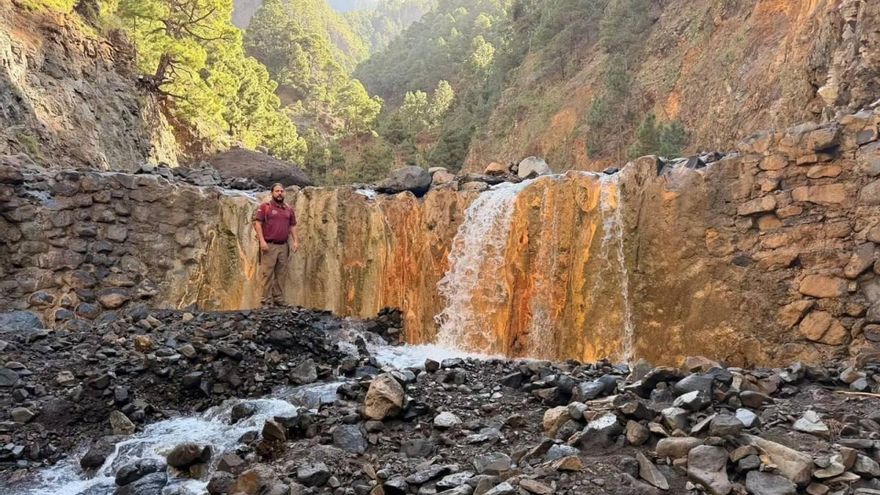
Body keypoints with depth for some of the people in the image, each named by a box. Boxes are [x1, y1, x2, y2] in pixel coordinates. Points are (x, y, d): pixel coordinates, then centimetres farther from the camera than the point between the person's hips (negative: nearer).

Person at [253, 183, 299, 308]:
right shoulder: (264, 207, 1)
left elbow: (293, 226, 17)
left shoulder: (289, 209, 14)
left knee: (280, 274, 8)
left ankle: (278, 299, 14)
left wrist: (296, 240, 5)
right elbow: (257, 223, -5)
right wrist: (262, 240, -15)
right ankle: (267, 301, -1)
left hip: (284, 246, 5)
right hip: (269, 245, -4)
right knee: (267, 274, -5)